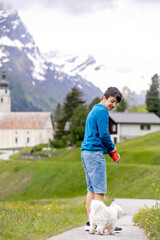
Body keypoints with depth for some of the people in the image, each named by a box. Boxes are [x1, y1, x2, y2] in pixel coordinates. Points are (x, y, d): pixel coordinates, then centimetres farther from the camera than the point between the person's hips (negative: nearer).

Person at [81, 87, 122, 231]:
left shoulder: (94, 111, 23)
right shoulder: (102, 111, -9)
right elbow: (104, 134, -16)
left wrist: (111, 152, 17)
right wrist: (112, 148, 2)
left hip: (86, 152, 10)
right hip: (95, 153, -10)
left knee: (91, 189, 10)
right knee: (99, 189, -8)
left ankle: (91, 222, 10)